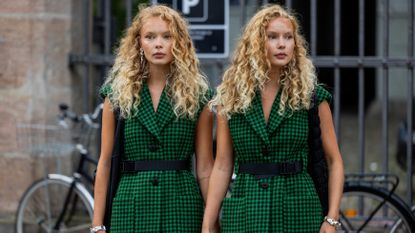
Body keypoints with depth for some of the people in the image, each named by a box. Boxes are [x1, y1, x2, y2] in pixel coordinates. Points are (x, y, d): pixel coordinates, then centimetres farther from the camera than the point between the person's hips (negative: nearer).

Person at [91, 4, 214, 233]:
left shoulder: (197, 94, 4)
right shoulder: (117, 93, 5)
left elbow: (205, 167, 4)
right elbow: (105, 162, 5)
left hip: (182, 205, 0)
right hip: (132, 205, 1)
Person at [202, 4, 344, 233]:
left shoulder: (312, 96, 1)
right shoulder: (230, 97, 4)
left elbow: (334, 161, 3)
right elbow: (222, 166, 5)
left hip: (298, 212, -1)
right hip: (244, 212, 1)